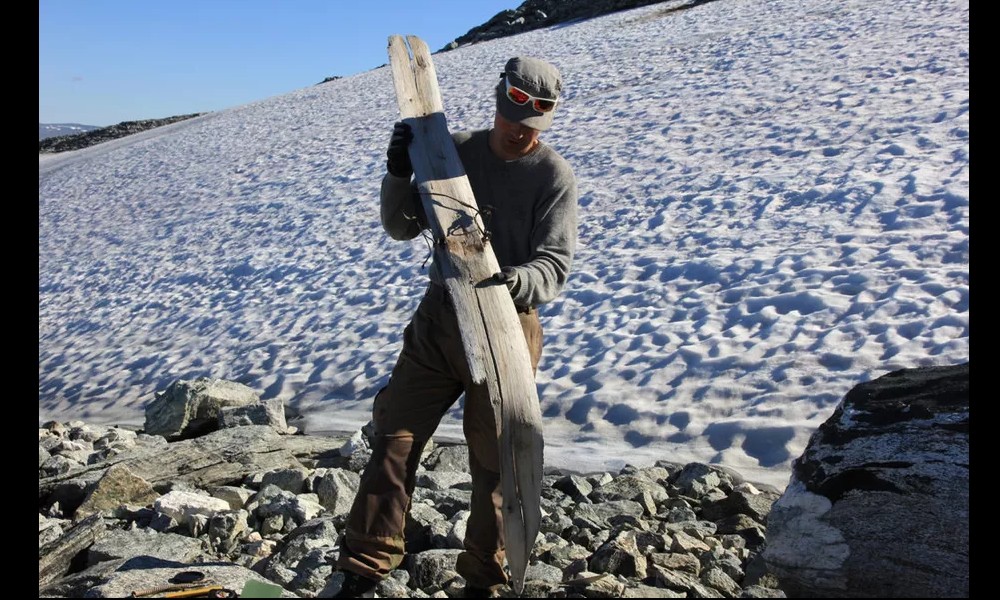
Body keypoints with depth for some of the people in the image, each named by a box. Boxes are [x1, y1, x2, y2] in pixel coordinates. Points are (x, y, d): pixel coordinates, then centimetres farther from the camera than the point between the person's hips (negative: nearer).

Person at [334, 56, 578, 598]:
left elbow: (554, 263, -15)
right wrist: (399, 174, -13)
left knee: (493, 458, 6)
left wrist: (518, 280, -37)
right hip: (438, 317, 4)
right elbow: (402, 228, 5)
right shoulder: (454, 150, 3)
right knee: (394, 437, 3)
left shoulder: (554, 175, -7)